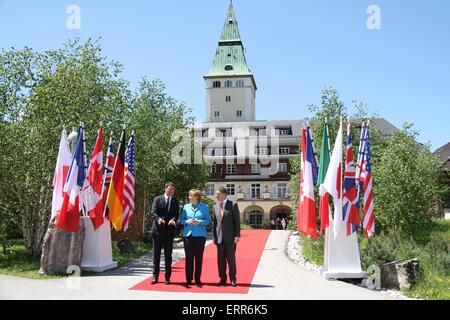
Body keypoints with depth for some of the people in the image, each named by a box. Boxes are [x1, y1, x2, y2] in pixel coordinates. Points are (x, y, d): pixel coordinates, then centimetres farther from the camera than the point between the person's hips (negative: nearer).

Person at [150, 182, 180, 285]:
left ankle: (167, 277, 12)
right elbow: (153, 212, -5)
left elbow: (177, 214, 2)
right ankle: (155, 276, 13)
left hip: (169, 231, 1)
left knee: (168, 255, 5)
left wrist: (173, 219, -21)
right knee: (156, 254, 5)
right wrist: (158, 219, -26)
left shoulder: (175, 202, 11)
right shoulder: (157, 199, 4)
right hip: (158, 230, -1)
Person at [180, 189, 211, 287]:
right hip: (188, 234, 2)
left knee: (199, 258, 2)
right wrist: (187, 222, -10)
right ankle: (188, 279, 9)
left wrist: (200, 222, -15)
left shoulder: (204, 207, 3)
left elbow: (208, 220, 2)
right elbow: (181, 220, 10)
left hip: (200, 235, -1)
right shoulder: (186, 207, 9)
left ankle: (198, 279, 11)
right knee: (189, 257, 1)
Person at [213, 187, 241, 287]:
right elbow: (214, 222, 14)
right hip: (219, 237, 4)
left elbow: (237, 221, -4)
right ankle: (222, 279, 14)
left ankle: (233, 279, 10)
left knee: (231, 259, 1)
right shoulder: (216, 207, 12)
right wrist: (214, 236, 8)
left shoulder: (233, 205, -2)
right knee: (221, 260, 6)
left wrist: (237, 235, -11)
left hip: (230, 237, -4)